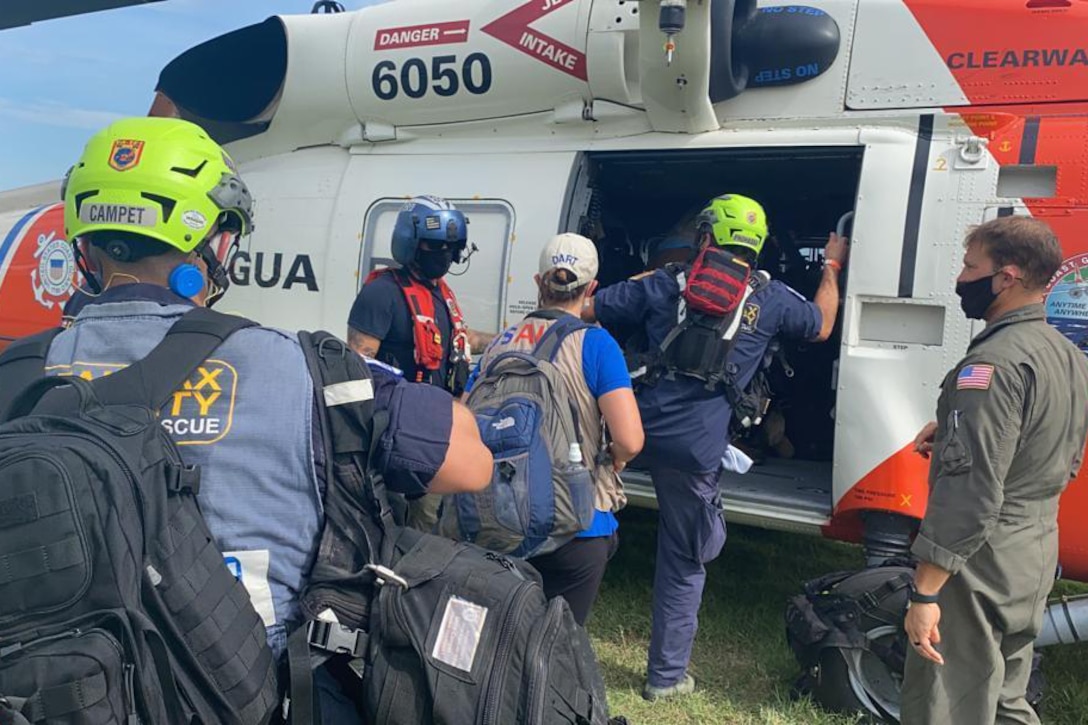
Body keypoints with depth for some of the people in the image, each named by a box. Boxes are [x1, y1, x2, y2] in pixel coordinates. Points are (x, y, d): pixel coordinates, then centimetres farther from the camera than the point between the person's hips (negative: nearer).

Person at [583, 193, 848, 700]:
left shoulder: (664, 284, 6)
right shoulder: (770, 299, 5)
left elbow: (586, 310, 9)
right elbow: (821, 326, 26)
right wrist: (832, 268, 40)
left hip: (639, 428, 0)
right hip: (696, 447, 0)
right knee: (684, 561, 13)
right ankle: (667, 676, 24)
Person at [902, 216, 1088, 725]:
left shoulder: (994, 362, -21)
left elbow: (970, 489, -26)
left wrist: (924, 594, -24)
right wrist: (950, 432, 7)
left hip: (980, 562, -9)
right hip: (1037, 552, 9)